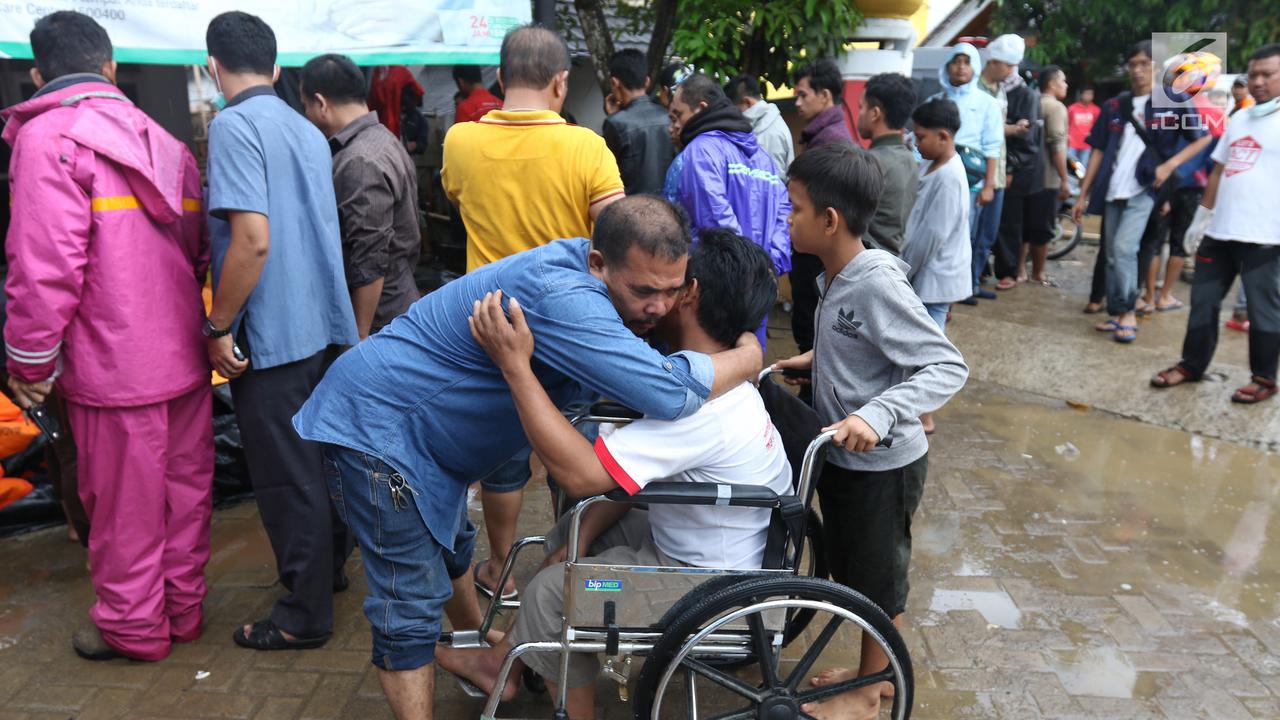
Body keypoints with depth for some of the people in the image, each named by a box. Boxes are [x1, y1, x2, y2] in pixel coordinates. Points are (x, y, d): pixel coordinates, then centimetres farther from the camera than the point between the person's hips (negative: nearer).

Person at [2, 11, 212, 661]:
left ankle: (132, 626, 24)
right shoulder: (161, 140, 10)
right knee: (185, 486, 17)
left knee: (124, 503, 8)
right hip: (185, 357, 7)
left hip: (115, 364, -7)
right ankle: (183, 606, 32)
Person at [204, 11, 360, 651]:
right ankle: (329, 566, 37)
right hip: (326, 325, 8)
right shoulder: (308, 131, 11)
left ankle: (305, 614, 14)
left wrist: (219, 327, -14)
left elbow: (253, 240, -23)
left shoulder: (234, 125, -13)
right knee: (320, 457, 20)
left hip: (273, 335, -8)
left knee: (287, 477, 2)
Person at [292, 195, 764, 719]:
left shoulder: (591, 282, -4)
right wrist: (749, 356, -25)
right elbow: (668, 391, -43)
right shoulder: (558, 296, -36)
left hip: (424, 420, 10)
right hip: (375, 422, -10)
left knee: (451, 543, 31)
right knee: (411, 608, -7)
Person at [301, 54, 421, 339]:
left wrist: (360, 336, -18)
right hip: (397, 307, 10)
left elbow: (371, 264, -23)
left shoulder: (361, 163, -20)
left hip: (378, 319, -10)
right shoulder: (382, 139, 11)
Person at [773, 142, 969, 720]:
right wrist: (818, 358, 10)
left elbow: (948, 366, -28)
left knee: (877, 583, 11)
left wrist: (877, 415, -39)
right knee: (850, 572, 22)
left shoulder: (877, 285, -26)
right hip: (844, 458, 9)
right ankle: (871, 671, 42)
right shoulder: (842, 279, 1)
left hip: (880, 466, -9)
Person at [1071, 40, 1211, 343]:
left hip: (1144, 190, -4)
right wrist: (1083, 195, 7)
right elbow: (1098, 151, 10)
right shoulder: (1115, 106, 9)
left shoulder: (1174, 102, -1)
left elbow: (1202, 138, 3)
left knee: (1124, 248, -18)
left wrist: (1171, 164, -12)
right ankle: (1116, 314, 16)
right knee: (1112, 255, 7)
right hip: (1112, 191, 5)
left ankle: (1129, 312, -5)